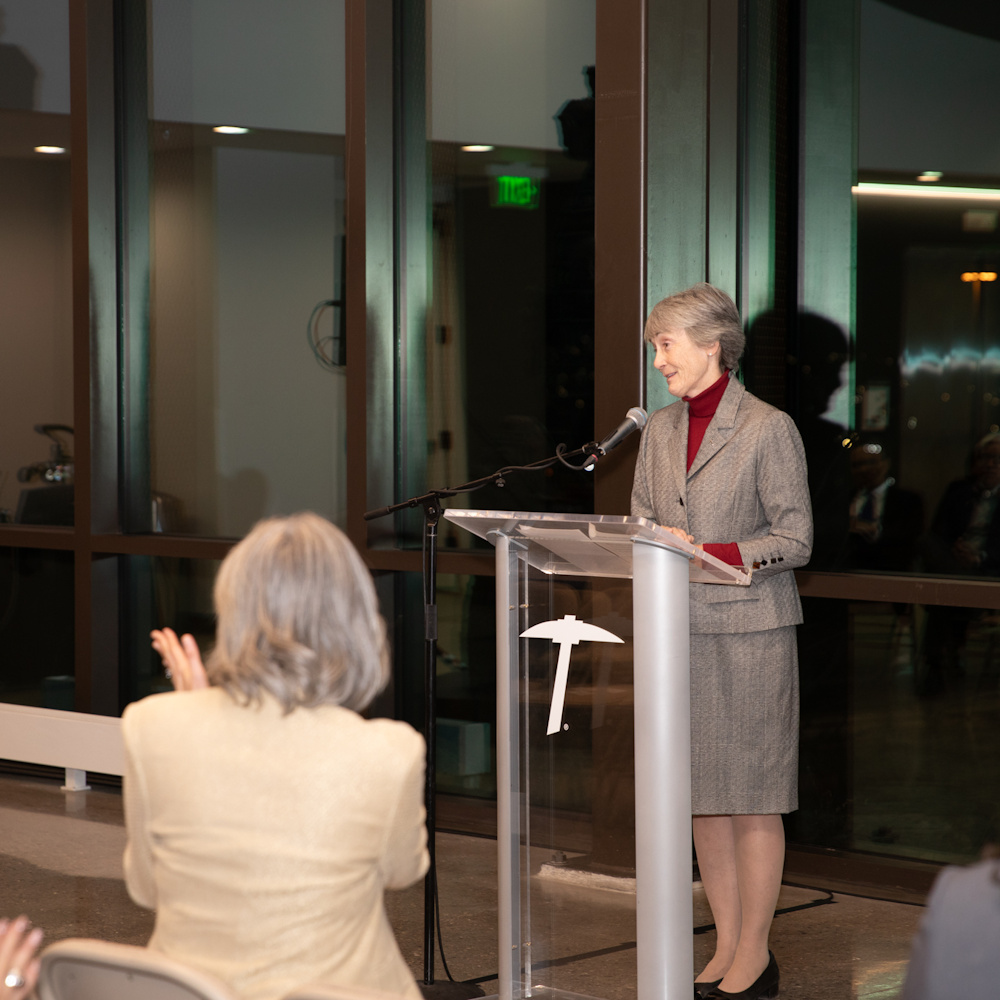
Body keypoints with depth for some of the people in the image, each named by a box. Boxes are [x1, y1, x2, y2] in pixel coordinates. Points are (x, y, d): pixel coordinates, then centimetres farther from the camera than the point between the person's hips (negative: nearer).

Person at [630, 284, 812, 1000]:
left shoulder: (769, 430, -7)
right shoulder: (659, 431, 13)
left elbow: (796, 539, -8)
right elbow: (642, 522, 18)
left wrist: (711, 553, -18)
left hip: (749, 632, -6)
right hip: (680, 631, 6)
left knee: (752, 797, -1)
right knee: (703, 797, 9)